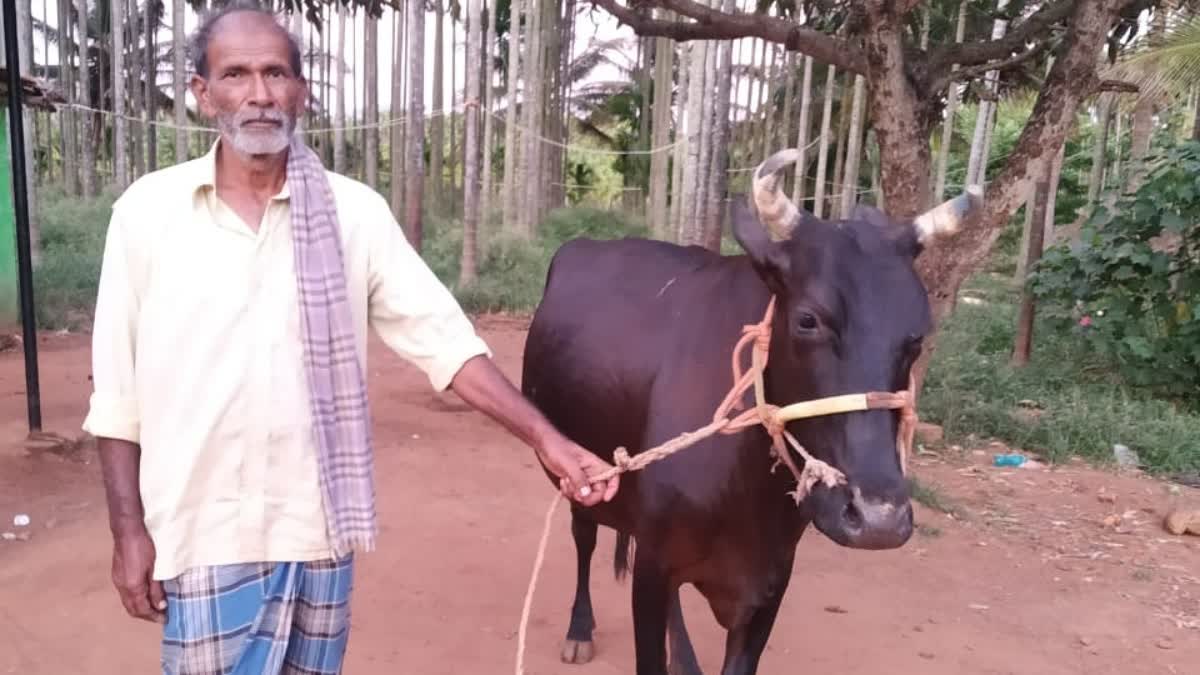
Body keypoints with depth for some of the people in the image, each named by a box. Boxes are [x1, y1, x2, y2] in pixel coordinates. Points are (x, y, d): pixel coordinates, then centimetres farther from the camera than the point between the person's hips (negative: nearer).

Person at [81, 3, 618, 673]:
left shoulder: (355, 212, -5)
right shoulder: (148, 210, -4)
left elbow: (445, 338, -7)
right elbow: (117, 391, 0)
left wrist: (548, 440, -15)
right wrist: (128, 529, -2)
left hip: (319, 528, 1)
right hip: (202, 534, -1)